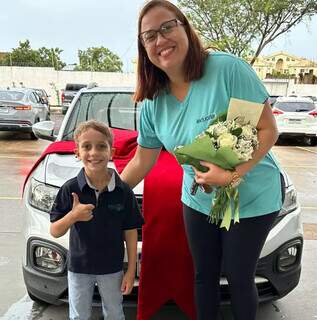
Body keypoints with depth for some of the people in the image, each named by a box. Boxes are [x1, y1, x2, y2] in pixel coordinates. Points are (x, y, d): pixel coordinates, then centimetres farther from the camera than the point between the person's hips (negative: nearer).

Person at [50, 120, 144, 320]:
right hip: (78, 267, 0)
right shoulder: (70, 189, -15)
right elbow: (55, 232, -10)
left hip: (112, 268, 0)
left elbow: (131, 232, -8)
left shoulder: (124, 191, -15)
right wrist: (73, 216, -30)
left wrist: (131, 271, -6)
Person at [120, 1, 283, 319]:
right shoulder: (152, 103, -4)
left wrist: (232, 174, -29)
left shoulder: (227, 69, -20)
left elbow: (268, 130, -18)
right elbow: (141, 162, 6)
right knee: (204, 276, 19)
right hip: (198, 201, 4)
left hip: (252, 199, -4)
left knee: (238, 278, 12)